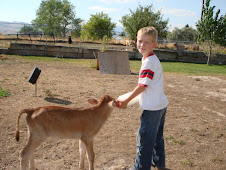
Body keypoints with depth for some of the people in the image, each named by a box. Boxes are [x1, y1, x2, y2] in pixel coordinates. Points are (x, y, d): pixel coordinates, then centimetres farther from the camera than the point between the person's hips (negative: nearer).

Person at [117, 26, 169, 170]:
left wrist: (126, 101, -11)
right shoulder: (153, 59, 10)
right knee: (157, 136, 23)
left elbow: (142, 86, -20)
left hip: (153, 108, -10)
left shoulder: (149, 61, -20)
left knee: (144, 138, 0)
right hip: (161, 105, 10)